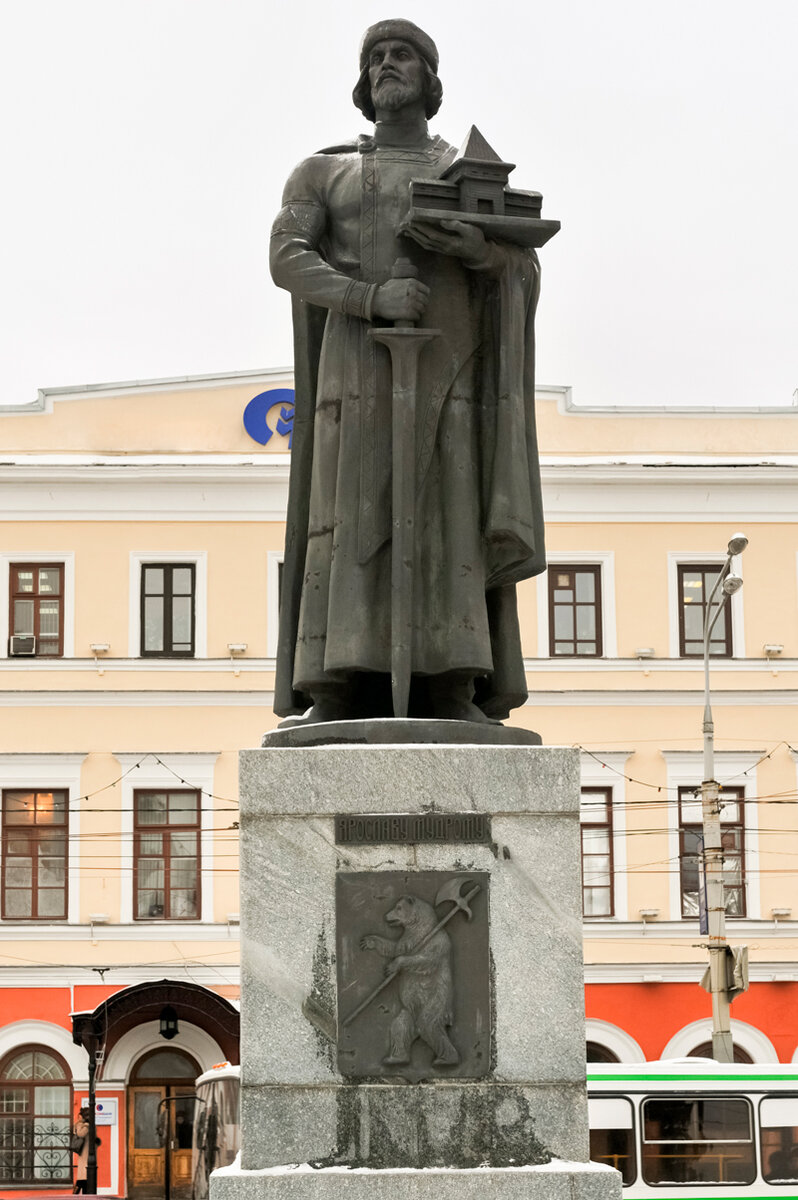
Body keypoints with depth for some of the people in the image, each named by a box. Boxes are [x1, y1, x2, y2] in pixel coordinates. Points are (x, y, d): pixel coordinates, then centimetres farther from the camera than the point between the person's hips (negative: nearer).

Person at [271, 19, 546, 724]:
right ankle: (337, 697, -15)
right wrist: (371, 298, -19)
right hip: (359, 362, -1)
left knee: (451, 512, -10)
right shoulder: (321, 173, 16)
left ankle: (452, 695, -12)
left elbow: (526, 276, 6)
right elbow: (286, 260, -1)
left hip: (447, 364, 1)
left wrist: (478, 248, -18)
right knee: (347, 512, -12)